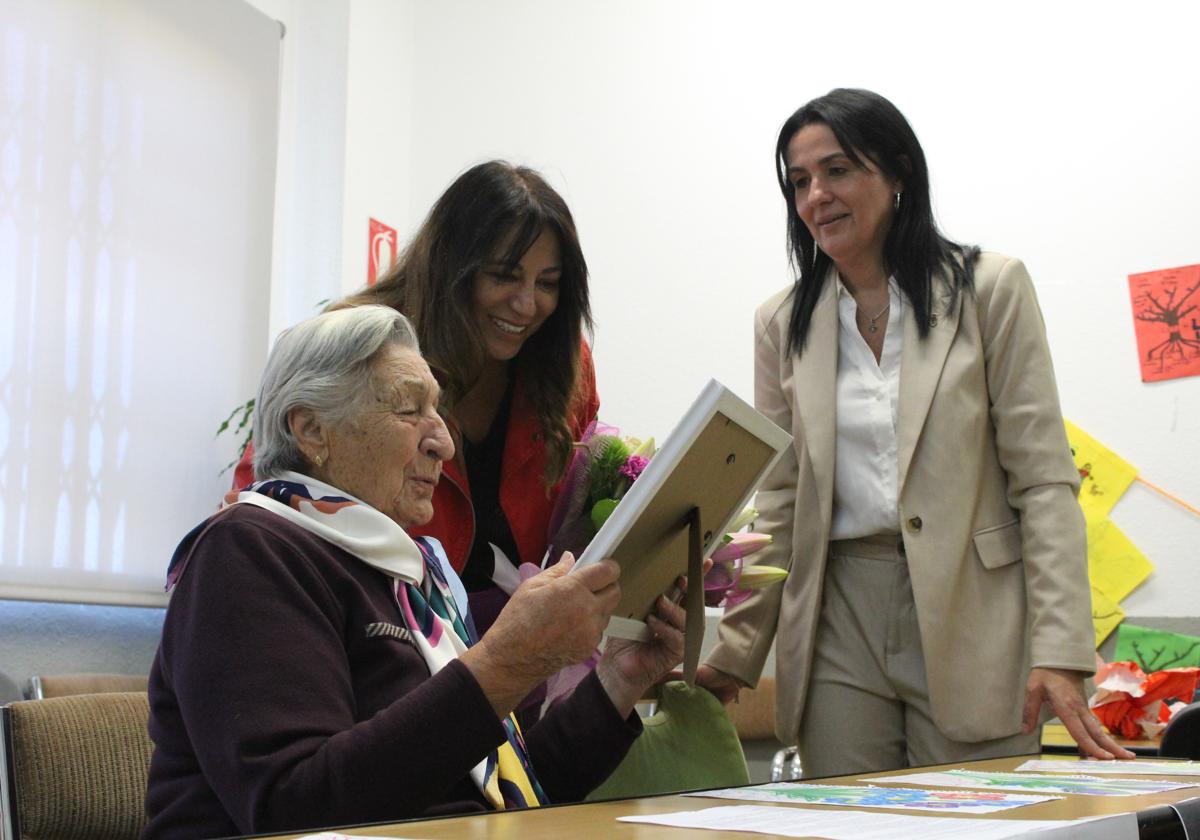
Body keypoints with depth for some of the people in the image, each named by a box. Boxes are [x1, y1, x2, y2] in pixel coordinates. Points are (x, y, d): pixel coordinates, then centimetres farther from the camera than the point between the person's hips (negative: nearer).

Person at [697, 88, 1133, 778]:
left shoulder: (989, 289, 0)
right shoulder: (783, 323, 9)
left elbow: (1043, 478, -4)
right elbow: (780, 504, 9)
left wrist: (1059, 650, -13)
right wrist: (736, 657, 2)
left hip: (970, 618, -2)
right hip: (839, 624, 3)